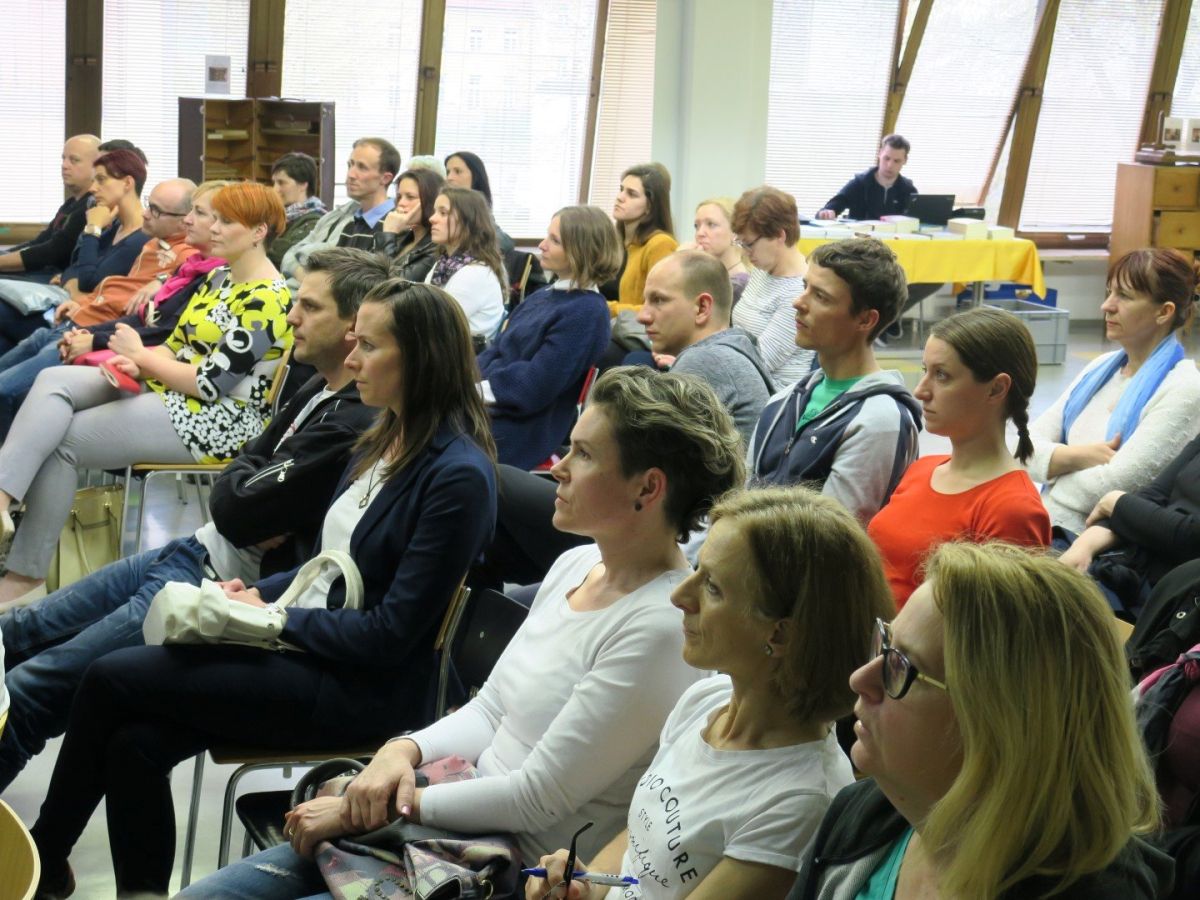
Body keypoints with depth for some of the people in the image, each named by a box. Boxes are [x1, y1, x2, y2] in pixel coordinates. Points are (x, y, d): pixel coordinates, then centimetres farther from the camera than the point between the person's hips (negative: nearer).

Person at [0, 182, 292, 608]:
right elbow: (178, 345, 15)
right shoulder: (219, 278, 14)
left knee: (57, 439, -15)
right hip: (162, 390, 9)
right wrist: (133, 363, -7)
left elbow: (211, 382, -20)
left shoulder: (267, 301, -16)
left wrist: (140, 355, -8)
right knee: (53, 380, -12)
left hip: (214, 421, -9)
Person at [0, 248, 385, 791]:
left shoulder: (354, 426, -24)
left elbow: (236, 510, -24)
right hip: (199, 552, 10)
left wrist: (242, 484, -2)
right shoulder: (319, 393, 9)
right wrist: (251, 509, -10)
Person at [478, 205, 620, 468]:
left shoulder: (587, 313, -13)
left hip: (520, 433, -8)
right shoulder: (543, 296, 17)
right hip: (485, 407, 9)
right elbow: (497, 350, 16)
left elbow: (535, 386, -18)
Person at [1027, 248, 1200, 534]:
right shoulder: (1101, 368, 14)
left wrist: (1058, 460, 1)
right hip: (1041, 526, 7)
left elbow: (1111, 487, -17)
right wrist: (1079, 456, -12)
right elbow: (1028, 448, 8)